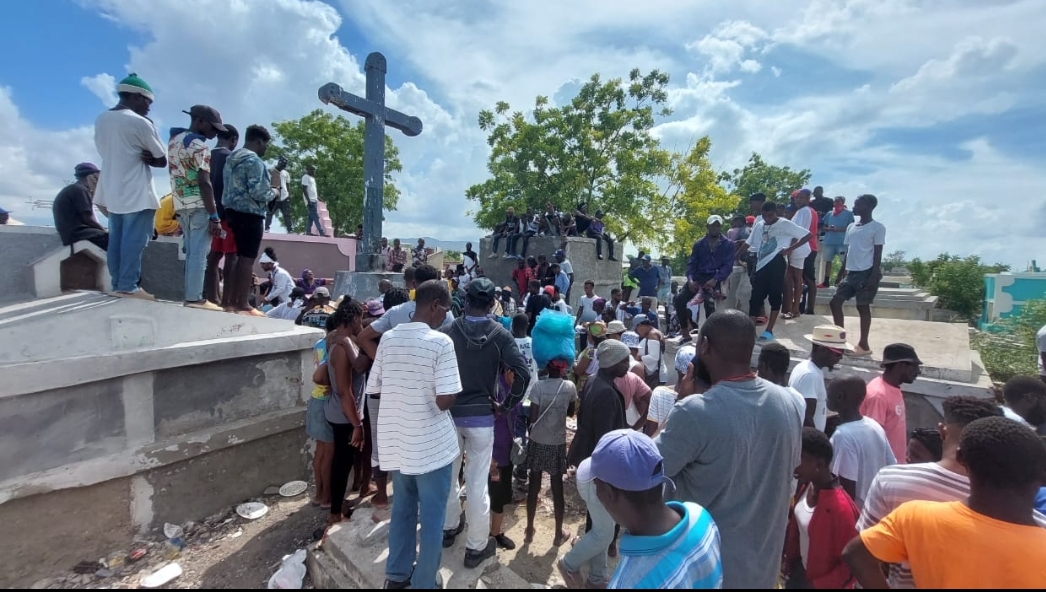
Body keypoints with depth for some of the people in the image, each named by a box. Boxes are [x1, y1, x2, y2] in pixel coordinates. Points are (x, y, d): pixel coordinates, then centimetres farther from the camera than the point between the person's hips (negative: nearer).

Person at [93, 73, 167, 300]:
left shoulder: (101, 120, 14)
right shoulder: (140, 123, -9)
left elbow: (106, 151, 18)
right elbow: (162, 160, -7)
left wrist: (138, 155, 7)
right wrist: (145, 156, 5)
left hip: (111, 192, 7)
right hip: (137, 193, -7)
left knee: (116, 241, 9)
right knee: (133, 242, -6)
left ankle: (118, 284, 11)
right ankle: (128, 286, -6)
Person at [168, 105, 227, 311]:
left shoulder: (174, 140, 18)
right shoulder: (198, 145, -10)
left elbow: (178, 177, 18)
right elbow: (204, 183, -17)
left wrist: (180, 207, 20)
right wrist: (215, 216, -18)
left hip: (181, 205, 9)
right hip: (199, 206, -9)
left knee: (191, 252, 12)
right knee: (199, 253, -6)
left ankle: (190, 295, 14)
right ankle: (194, 298, -5)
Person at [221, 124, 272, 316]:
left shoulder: (231, 158, 17)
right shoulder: (254, 160, -12)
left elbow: (228, 187, 18)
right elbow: (256, 192, -20)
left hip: (232, 211, 9)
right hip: (250, 214, -9)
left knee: (235, 257, 12)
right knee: (247, 259, -6)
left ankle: (231, 301, 16)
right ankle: (242, 304, -3)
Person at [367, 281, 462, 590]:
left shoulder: (388, 338, -2)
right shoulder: (441, 342, -20)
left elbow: (373, 389, 5)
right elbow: (444, 401, -22)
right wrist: (436, 390, -1)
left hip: (396, 441, 6)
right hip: (431, 445, -6)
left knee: (402, 508, 24)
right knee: (431, 517, 13)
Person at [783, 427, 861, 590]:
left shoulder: (841, 508, -30)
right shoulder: (806, 487, -9)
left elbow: (851, 564, -20)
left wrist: (818, 585, -17)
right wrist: (790, 558, 3)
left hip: (820, 581, -6)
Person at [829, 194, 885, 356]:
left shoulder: (877, 227, -5)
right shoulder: (851, 227, 15)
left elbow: (878, 254, -9)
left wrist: (874, 276, -15)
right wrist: (841, 273, 15)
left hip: (866, 273, -7)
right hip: (851, 272, 7)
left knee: (863, 306, -2)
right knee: (835, 302, 1)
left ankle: (864, 345, 7)